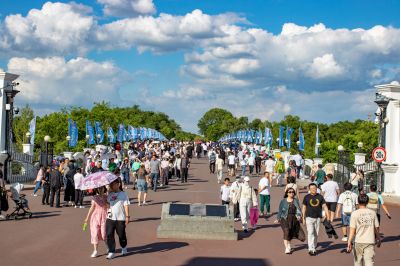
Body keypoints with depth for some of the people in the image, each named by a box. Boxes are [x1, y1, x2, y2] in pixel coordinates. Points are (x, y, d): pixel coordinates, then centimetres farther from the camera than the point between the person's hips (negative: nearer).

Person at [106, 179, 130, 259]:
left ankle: (124, 248, 36)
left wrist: (127, 216, -7)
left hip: (120, 218, -3)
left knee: (121, 234, 9)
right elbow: (106, 204, 14)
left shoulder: (123, 194, -1)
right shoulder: (109, 195, 9)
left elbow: (126, 205, -3)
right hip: (110, 218, 3)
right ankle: (111, 252, 1)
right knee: (109, 235, -5)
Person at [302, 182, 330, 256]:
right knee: (310, 233, -12)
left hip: (318, 217, 2)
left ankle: (314, 248, 21)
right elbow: (304, 207, 7)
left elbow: (324, 206, 3)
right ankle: (311, 249, -16)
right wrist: (303, 218, 3)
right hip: (309, 217, -2)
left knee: (316, 233, 8)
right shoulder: (306, 197, 2)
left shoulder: (320, 197, 5)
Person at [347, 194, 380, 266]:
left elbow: (352, 230, -11)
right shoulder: (373, 213, 2)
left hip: (358, 242, -1)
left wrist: (349, 242, -10)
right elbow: (376, 228, 9)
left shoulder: (355, 213, -7)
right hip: (370, 241, 1)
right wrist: (378, 239, 23)